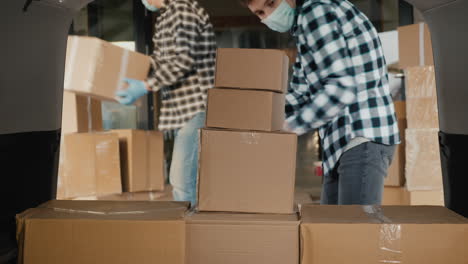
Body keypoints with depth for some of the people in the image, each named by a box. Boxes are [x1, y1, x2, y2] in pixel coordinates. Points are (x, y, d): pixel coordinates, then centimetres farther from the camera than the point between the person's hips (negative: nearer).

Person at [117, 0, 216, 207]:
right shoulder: (164, 17, 19)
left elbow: (185, 59, -20)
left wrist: (146, 86, -19)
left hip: (196, 105, -10)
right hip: (182, 106, 10)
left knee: (181, 177, -13)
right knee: (182, 176, 15)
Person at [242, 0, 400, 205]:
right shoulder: (305, 22, 21)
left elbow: (342, 87, -19)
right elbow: (299, 94, 22)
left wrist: (290, 126, -14)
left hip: (364, 139, -10)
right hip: (343, 142, 10)